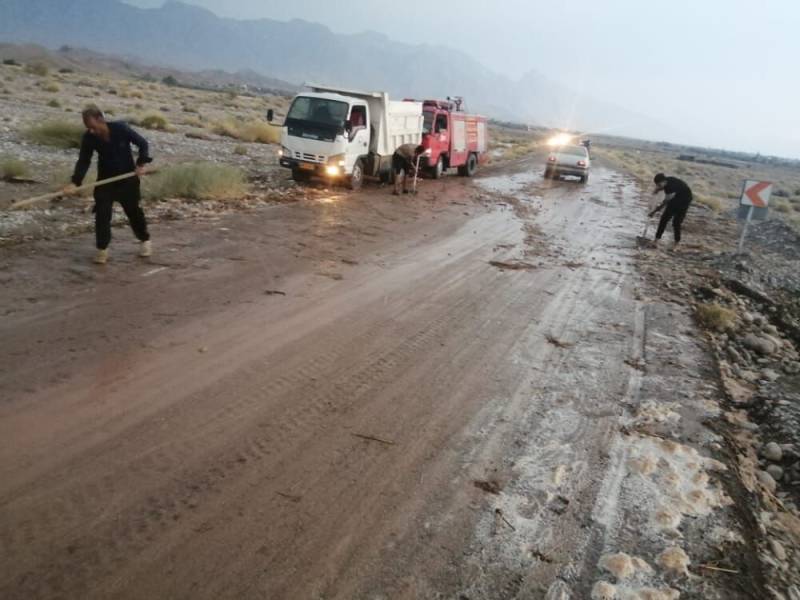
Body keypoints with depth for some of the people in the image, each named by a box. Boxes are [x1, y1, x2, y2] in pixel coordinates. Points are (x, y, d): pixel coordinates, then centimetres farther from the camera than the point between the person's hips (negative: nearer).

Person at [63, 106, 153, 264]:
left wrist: (141, 164, -20)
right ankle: (102, 248, 4)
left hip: (127, 177, -2)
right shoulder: (89, 138, -15)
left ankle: (145, 240, 31)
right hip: (105, 179, 2)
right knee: (102, 213, -8)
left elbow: (143, 143, -9)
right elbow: (83, 161, -14)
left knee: (134, 211, 9)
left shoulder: (121, 128, -21)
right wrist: (75, 183, -27)